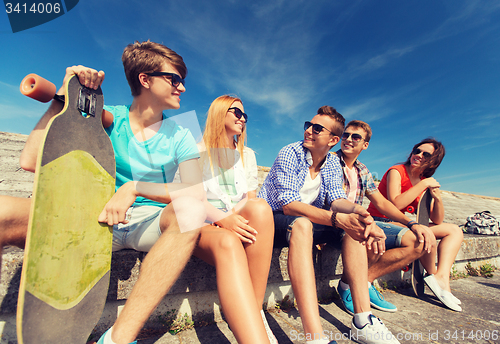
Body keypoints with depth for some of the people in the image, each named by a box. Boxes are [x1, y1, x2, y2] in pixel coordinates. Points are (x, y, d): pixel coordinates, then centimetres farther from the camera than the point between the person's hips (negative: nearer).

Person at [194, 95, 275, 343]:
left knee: (260, 208, -32)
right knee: (228, 244, -38)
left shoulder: (247, 154, 21)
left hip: (238, 224, 3)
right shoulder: (197, 151, 9)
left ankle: (255, 312, -24)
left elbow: (251, 199, 12)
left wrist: (232, 217, -10)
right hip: (204, 226, -2)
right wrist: (222, 219, -20)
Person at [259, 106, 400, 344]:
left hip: (306, 225, 6)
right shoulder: (289, 154, -15)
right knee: (301, 223, -38)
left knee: (354, 226, -13)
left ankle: (362, 321, -13)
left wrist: (358, 211, -31)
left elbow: (336, 200, -7)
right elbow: (288, 205, -26)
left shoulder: (333, 164, 6)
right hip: (274, 221, -6)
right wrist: (338, 219, -38)